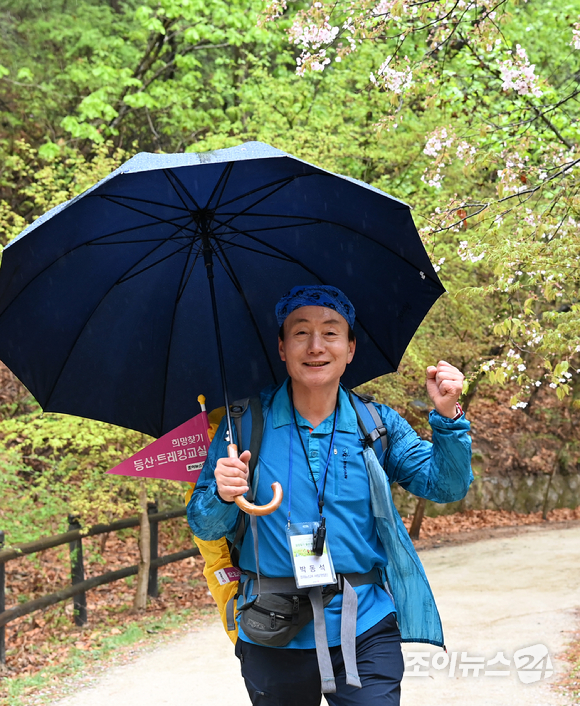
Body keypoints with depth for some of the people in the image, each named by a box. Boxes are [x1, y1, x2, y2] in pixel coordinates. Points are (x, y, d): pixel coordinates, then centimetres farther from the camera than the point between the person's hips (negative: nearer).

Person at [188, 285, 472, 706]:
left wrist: (447, 417, -17)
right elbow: (203, 526, 1)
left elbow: (446, 486, -2)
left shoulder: (378, 424, 4)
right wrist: (223, 496, -21)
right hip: (273, 637, 0)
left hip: (365, 629, 0)